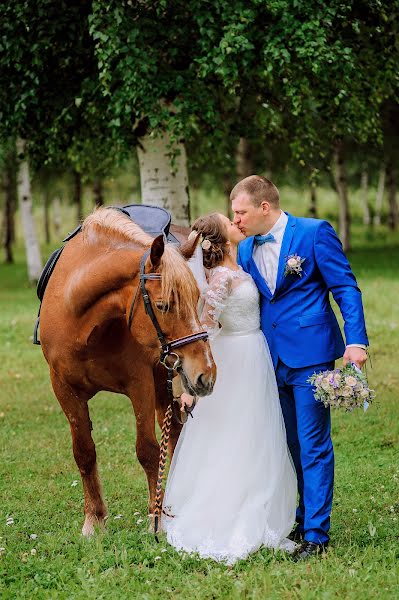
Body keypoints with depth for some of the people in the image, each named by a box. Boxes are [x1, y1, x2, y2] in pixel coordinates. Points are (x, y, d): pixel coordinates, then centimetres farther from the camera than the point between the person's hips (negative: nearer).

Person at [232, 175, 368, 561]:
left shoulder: (315, 233, -8)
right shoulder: (246, 249, 10)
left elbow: (345, 289, -8)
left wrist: (356, 341, -16)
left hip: (310, 354, -6)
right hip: (273, 359, 6)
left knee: (313, 446, -5)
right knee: (292, 446, 15)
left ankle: (316, 534, -1)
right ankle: (305, 518, 27)